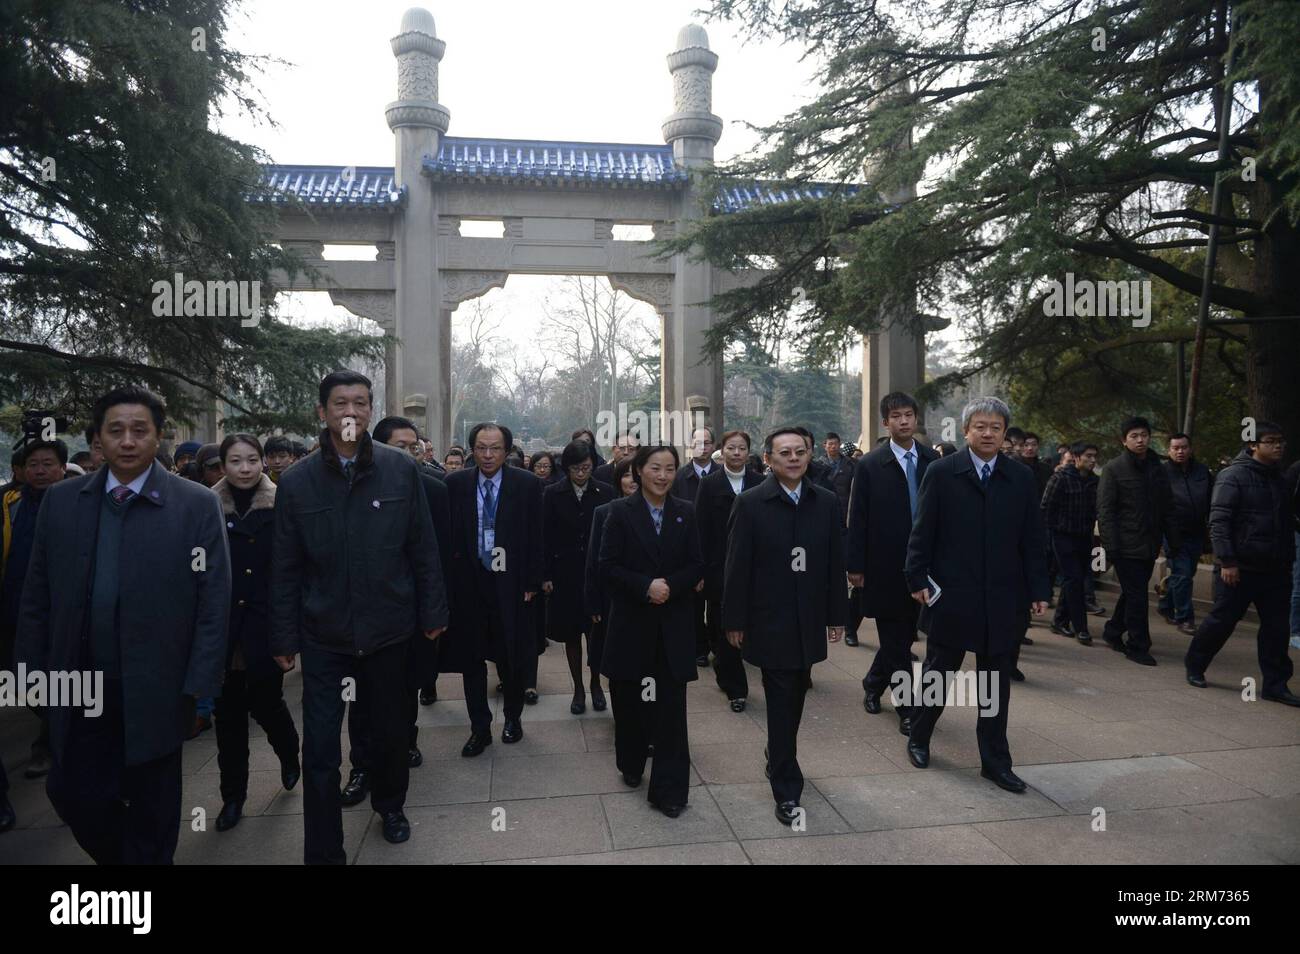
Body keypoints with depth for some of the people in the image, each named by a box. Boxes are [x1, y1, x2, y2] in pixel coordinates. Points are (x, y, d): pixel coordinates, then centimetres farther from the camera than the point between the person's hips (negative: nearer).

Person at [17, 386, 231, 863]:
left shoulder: (197, 505, -8)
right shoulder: (60, 500, 3)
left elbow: (215, 602, -9)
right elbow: (37, 596, 7)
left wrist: (199, 687, -11)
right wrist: (33, 671, 4)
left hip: (155, 689, -3)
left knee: (153, 809, 12)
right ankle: (119, 855, 40)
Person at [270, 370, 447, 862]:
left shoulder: (401, 468, -5)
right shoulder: (296, 481, -4)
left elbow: (423, 548, -1)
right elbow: (285, 569, 0)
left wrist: (432, 613, 0)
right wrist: (284, 638, 1)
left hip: (388, 628, 1)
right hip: (323, 634, -1)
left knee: (390, 729, 18)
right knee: (320, 748, 3)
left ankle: (390, 805, 46)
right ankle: (323, 851, 19)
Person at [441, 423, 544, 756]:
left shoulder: (527, 485, -5)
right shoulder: (455, 484, 0)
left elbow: (535, 538, -3)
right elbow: (447, 534, 2)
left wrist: (531, 583, -6)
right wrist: (447, 579, -3)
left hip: (511, 583, -1)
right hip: (468, 583, 2)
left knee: (512, 655, 11)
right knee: (471, 657, 9)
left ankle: (513, 717, 33)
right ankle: (479, 727, 23)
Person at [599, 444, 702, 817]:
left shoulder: (686, 512, 2)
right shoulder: (621, 511, -3)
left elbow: (697, 566, 1)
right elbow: (608, 566, -7)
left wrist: (670, 585, -17)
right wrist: (646, 586, -20)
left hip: (674, 623, 1)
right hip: (631, 621, 0)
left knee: (671, 706, 0)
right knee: (629, 699, 13)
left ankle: (669, 788, 8)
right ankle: (631, 764, 36)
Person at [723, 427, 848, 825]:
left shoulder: (827, 502, 2)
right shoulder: (750, 503, -9)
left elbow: (835, 563, 4)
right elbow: (737, 566, -8)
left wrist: (837, 615, 5)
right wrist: (734, 621, -7)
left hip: (808, 621, 4)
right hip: (769, 622, -4)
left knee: (794, 698, 15)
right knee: (782, 702, -1)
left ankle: (780, 759, 37)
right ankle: (787, 790, 10)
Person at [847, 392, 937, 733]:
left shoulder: (932, 461, 4)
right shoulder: (870, 465, -4)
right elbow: (858, 519, -4)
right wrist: (855, 565, -7)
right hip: (885, 566, -3)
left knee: (902, 636, 13)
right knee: (897, 640, 4)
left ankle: (873, 685, 35)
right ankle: (907, 708, 15)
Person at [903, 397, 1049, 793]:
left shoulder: (1022, 479, 5)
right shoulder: (941, 473, -4)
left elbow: (1032, 540, 6)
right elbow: (922, 532, -4)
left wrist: (1038, 590, 2)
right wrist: (918, 579, -8)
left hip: (1004, 600, 3)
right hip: (951, 596, -2)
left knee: (997, 684, 11)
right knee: (938, 673, 11)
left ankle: (995, 762, 23)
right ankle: (918, 739, 32)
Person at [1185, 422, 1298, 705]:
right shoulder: (1234, 476, -10)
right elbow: (1218, 521, -15)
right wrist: (1227, 561, -20)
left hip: (1274, 570, 7)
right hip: (1239, 568, -7)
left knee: (1276, 626, 6)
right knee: (1222, 620, 1)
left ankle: (1275, 684, 15)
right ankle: (1194, 666, 20)